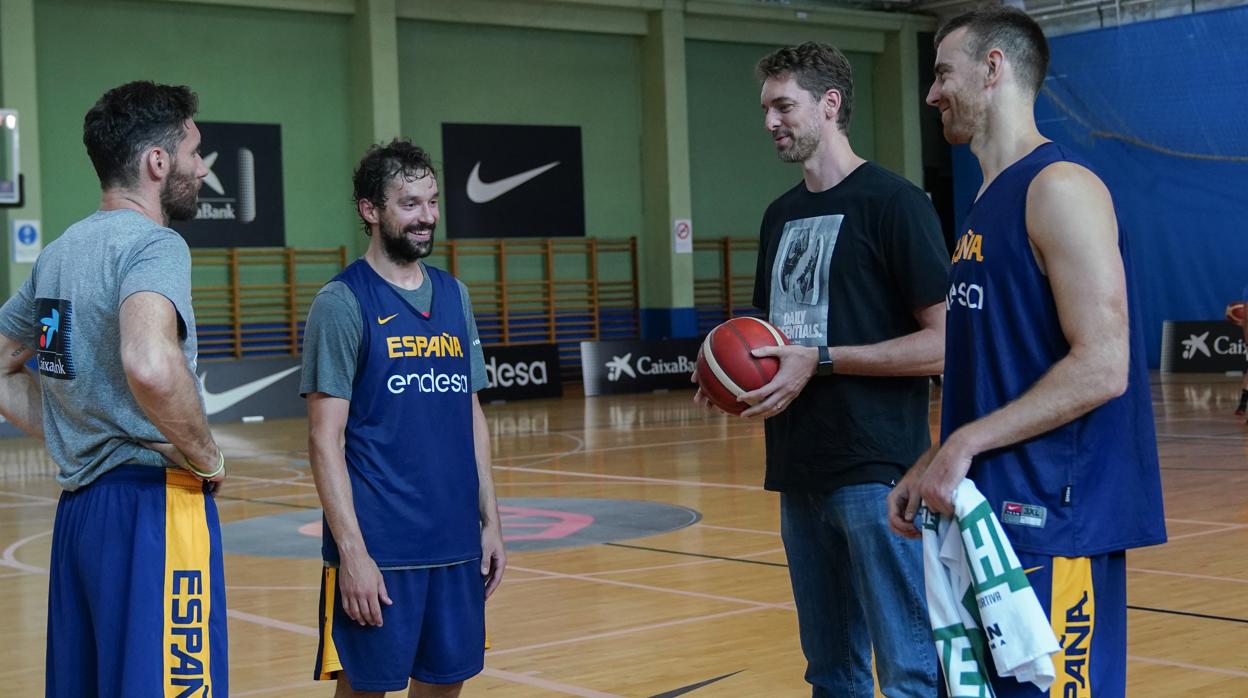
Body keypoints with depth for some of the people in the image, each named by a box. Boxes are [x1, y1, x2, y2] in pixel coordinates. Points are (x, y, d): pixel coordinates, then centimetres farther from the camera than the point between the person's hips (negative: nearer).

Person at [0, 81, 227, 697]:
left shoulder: (58, 252, 14)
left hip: (79, 505, 9)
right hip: (152, 504, -9)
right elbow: (150, 365, -31)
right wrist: (206, 457, -15)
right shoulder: (152, 243, -12)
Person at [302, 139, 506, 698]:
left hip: (457, 543, 6)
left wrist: (490, 520, 11)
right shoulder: (342, 302, -7)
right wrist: (352, 550, -16)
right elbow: (325, 438, -11)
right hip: (379, 547, -6)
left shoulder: (453, 295, 11)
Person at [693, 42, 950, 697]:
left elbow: (944, 342, -12)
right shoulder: (780, 214, 15)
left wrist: (823, 360, -18)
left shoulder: (893, 201, -7)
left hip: (876, 472, -7)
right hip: (800, 472, 7)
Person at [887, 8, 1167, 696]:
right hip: (987, 510, 9)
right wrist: (928, 468, 12)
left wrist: (966, 444, -19)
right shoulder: (986, 206, 16)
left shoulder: (1059, 187, -12)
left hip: (1055, 519, -9)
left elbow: (1101, 368, -20)